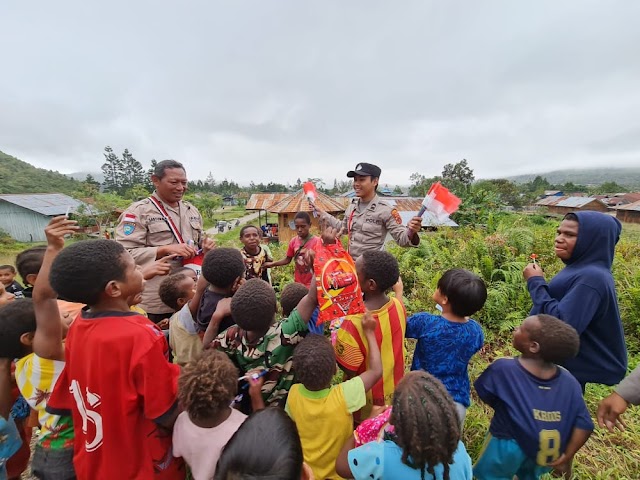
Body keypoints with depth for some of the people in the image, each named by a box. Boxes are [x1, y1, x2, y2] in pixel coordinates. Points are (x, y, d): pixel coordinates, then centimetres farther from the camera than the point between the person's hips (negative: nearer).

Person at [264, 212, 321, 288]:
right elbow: (287, 259, 12)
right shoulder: (293, 241, 1)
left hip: (312, 284, -4)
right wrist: (272, 264, 3)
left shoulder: (316, 241, -13)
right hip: (298, 283, 5)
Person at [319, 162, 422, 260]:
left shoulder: (385, 209, -16)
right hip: (349, 262, 6)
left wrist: (411, 232, -37)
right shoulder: (352, 206, 4)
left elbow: (401, 238, -15)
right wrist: (323, 215, 21)